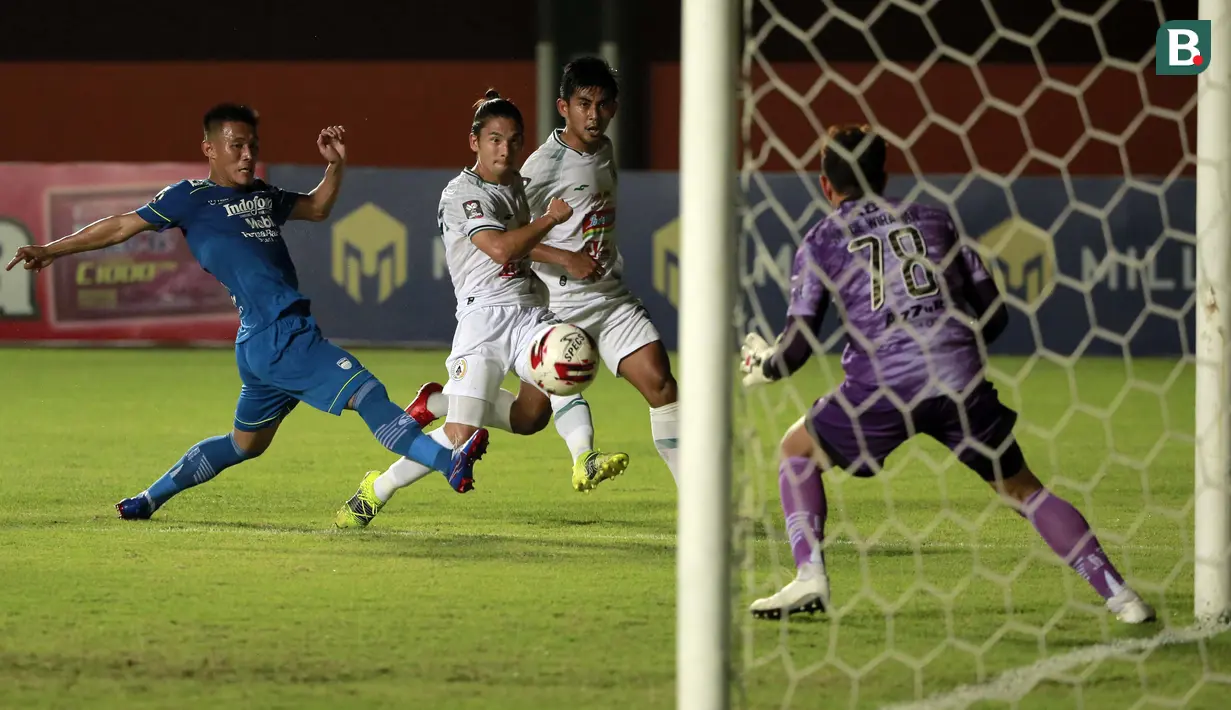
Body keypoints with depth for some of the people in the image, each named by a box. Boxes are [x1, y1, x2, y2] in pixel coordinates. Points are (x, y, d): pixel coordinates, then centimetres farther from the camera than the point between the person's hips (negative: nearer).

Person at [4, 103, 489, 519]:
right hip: (276, 337, -9)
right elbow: (123, 226, 6)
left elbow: (316, 208, 36)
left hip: (264, 344, 9)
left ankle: (151, 498, 34)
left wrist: (335, 166, 18)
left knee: (245, 444, 23)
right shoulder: (191, 197, -1)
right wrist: (51, 250, 10)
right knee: (367, 394, -19)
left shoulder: (263, 195, 20)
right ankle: (449, 462, -29)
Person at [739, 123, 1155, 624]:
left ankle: (809, 578, 6)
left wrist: (761, 368, 27)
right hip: (959, 376, 2)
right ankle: (1118, 593, 2)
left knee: (796, 450, 22)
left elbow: (796, 347, 6)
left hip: (883, 385, -2)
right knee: (1022, 488, 14)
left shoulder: (821, 241, 14)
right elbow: (993, 315, 18)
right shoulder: (934, 219, 21)